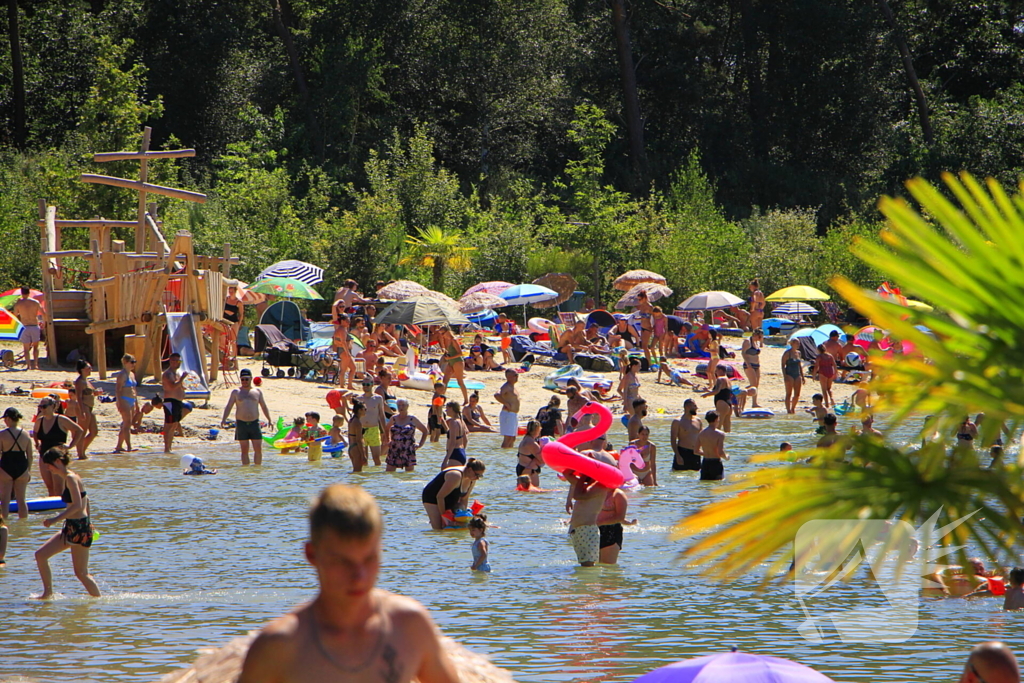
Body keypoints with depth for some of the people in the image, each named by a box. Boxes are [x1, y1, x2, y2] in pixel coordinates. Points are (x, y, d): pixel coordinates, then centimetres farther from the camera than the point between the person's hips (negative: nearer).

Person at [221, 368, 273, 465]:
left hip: (254, 423, 1)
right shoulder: (236, 392, 7)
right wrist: (223, 419, -11)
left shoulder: (257, 391, 11)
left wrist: (269, 420, 8)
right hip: (241, 423, -1)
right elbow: (228, 407, 4)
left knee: (258, 449, -2)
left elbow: (264, 407, 16)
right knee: (244, 450, 1)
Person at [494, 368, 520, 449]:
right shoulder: (506, 387, -16)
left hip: (514, 415, 10)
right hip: (508, 414, -10)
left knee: (512, 438, 14)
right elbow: (497, 395, -34)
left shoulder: (512, 386, 15)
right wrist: (506, 404, -27)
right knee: (508, 438, -11)